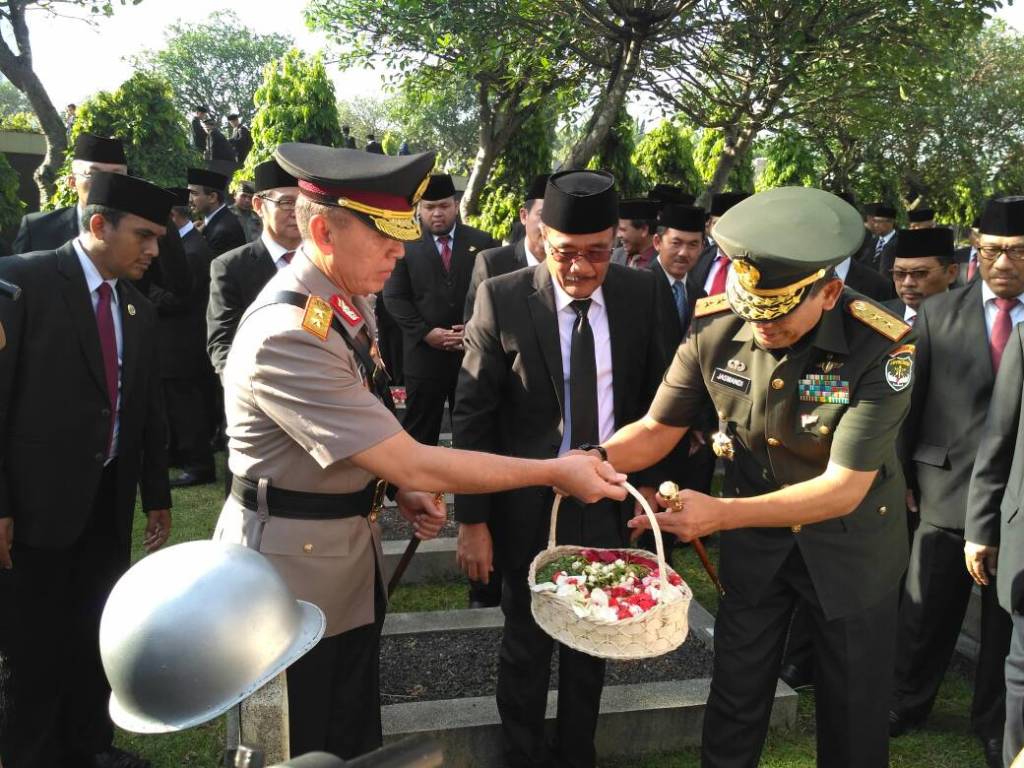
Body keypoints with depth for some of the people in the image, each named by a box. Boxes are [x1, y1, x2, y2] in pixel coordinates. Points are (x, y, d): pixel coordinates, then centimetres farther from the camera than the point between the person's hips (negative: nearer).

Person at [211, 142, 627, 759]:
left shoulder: (353, 298, -1)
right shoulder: (285, 338, -30)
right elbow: (414, 464, -29)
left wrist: (402, 489, 0)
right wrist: (555, 472, -23)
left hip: (355, 550, 8)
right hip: (295, 562, -8)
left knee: (358, 736, 23)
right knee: (301, 750, 14)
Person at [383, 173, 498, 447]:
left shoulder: (482, 242, 7)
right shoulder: (406, 246, 3)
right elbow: (394, 297, -2)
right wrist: (426, 332, -11)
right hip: (424, 355, -1)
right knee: (419, 432, 6)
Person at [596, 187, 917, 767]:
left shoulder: (883, 348, -28)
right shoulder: (714, 327, -18)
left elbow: (844, 487, -28)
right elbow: (659, 428, -8)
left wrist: (721, 514, -38)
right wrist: (595, 458, -29)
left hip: (850, 544, -2)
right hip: (754, 538, 2)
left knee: (855, 705, 17)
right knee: (734, 697, 16)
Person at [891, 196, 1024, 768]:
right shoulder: (939, 313, 1)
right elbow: (910, 400, 3)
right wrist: (902, 477, 2)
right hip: (947, 490, 1)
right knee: (926, 612, 14)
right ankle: (909, 701, 36)